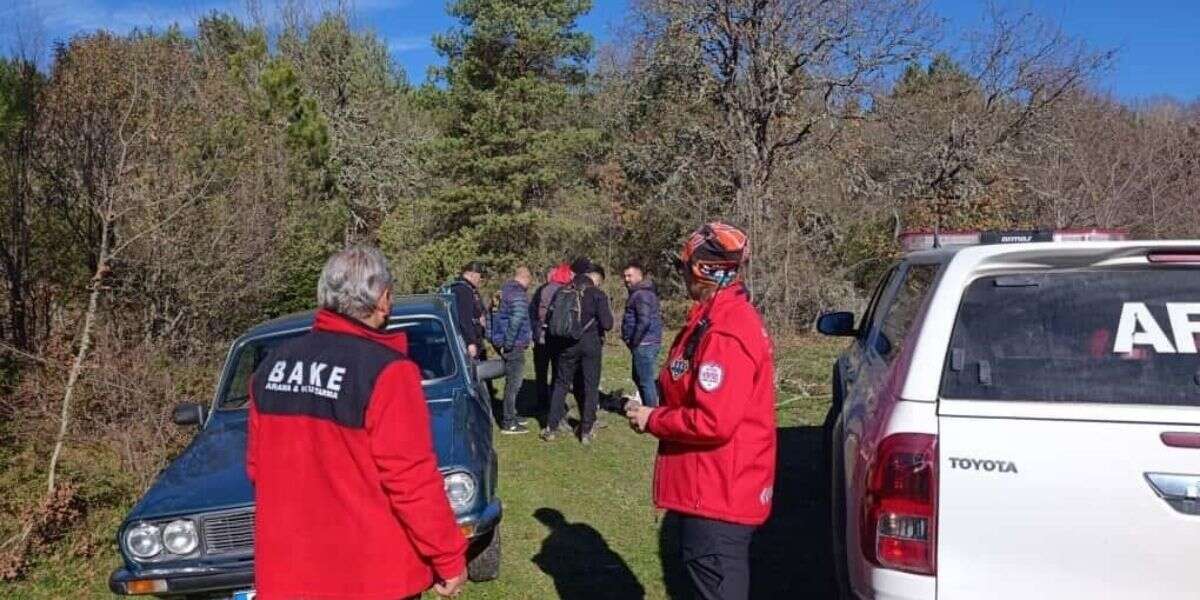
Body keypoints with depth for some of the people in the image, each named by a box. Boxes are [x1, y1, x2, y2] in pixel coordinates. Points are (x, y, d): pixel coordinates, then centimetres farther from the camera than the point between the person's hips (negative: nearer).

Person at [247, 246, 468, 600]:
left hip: (287, 569, 6)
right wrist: (450, 558, -9)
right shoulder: (385, 371, -20)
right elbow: (413, 481, -19)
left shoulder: (273, 365, 1)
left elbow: (257, 465, 10)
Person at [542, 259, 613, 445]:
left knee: (561, 384, 13)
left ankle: (551, 428, 13)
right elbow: (607, 324, -15)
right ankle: (586, 431, 10)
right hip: (590, 345, -3)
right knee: (590, 387, 7)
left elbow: (551, 318, 9)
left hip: (566, 345, 3)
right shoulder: (597, 294, -9)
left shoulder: (563, 292, 4)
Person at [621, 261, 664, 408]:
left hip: (643, 344, -11)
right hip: (649, 342, 11)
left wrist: (633, 341, -15)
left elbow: (644, 321, -26)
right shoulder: (646, 292, 16)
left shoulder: (641, 294, -16)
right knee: (638, 378, 20)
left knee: (645, 380, -4)